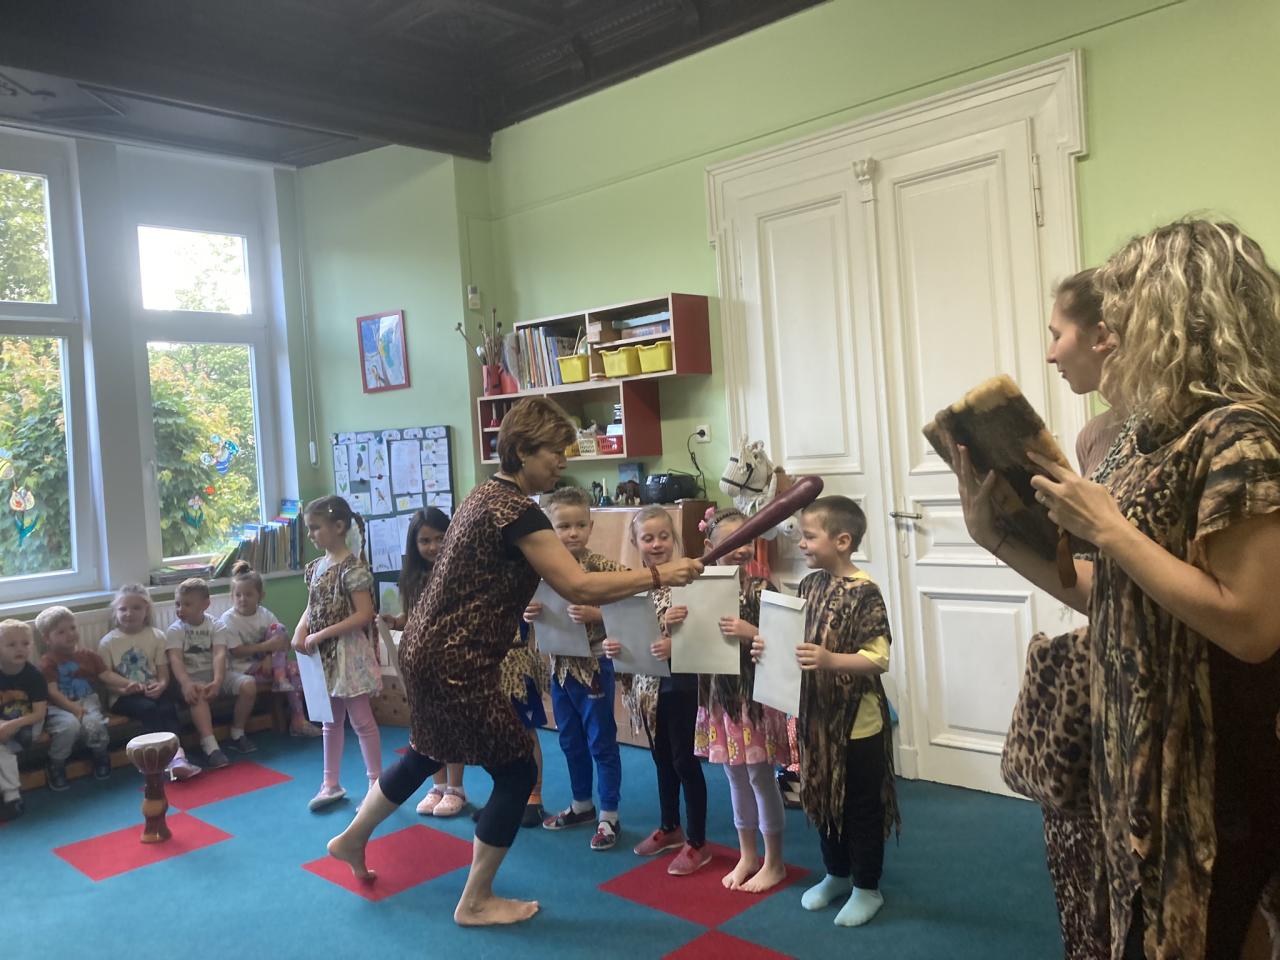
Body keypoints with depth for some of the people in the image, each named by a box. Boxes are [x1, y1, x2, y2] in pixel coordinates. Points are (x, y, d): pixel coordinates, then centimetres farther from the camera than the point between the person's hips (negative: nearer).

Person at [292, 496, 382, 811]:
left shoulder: (352, 567, -17)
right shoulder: (316, 566, 7)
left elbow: (364, 614, -21)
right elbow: (312, 607, 15)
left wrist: (322, 634, -20)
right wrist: (300, 631, -6)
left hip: (348, 652, -8)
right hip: (324, 655, 8)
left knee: (361, 720, 1)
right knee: (331, 721, 17)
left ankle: (377, 784, 12)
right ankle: (331, 784, 28)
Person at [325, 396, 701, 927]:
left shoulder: (488, 495, 9)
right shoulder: (516, 511, -21)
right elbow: (579, 586, -27)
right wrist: (660, 574, -22)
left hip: (428, 649, 10)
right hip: (454, 663, -10)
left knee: (426, 755, 29)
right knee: (516, 771, 4)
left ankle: (351, 839, 49)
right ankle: (476, 903, 19)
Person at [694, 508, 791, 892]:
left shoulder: (761, 587, -12)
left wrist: (751, 633, -30)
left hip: (757, 693, -5)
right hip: (721, 693, 5)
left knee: (760, 777, 6)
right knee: (736, 777, 17)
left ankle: (773, 862, 24)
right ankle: (747, 856, 33)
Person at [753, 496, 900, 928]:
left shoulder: (864, 593, -19)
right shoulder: (809, 585, 2)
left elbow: (879, 658, -22)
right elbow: (797, 642, 12)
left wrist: (831, 660, -34)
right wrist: (769, 647, -7)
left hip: (858, 720, -7)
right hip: (817, 714, 7)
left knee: (862, 806, 9)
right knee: (822, 798, 19)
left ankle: (867, 888, 26)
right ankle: (837, 875, 38)